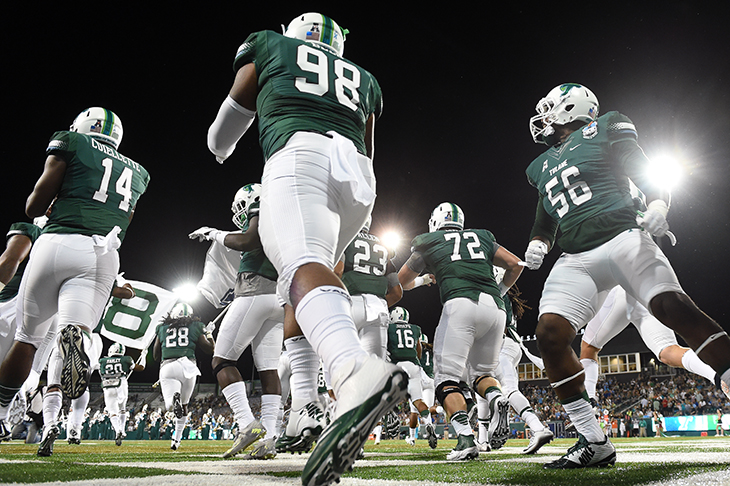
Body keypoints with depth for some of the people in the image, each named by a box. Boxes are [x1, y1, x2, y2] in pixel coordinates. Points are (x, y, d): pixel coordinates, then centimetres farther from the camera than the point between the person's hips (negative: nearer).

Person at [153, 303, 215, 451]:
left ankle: (174, 399, -43)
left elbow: (155, 356, 22)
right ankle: (176, 439, 20)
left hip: (167, 366, 0)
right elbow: (209, 348, 13)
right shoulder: (195, 327, 14)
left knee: (169, 405, -8)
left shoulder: (162, 328, 19)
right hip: (187, 365, 0)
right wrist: (209, 335, 30)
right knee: (183, 405, 17)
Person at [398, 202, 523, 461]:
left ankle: (466, 437, -20)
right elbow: (516, 264, 25)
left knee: (448, 377, 0)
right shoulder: (481, 237, 27)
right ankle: (497, 399, -13)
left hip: (460, 304, -4)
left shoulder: (429, 243, 20)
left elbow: (402, 282, 31)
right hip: (495, 307, 4)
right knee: (481, 371, 20)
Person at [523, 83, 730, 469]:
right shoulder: (543, 166, 24)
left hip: (621, 238, -4)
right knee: (549, 333, -13)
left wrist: (657, 208, -18)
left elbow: (652, 182, 4)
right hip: (576, 259, 5)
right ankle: (594, 443, -6)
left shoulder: (604, 132, 9)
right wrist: (537, 244, 7)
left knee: (673, 307, -26)